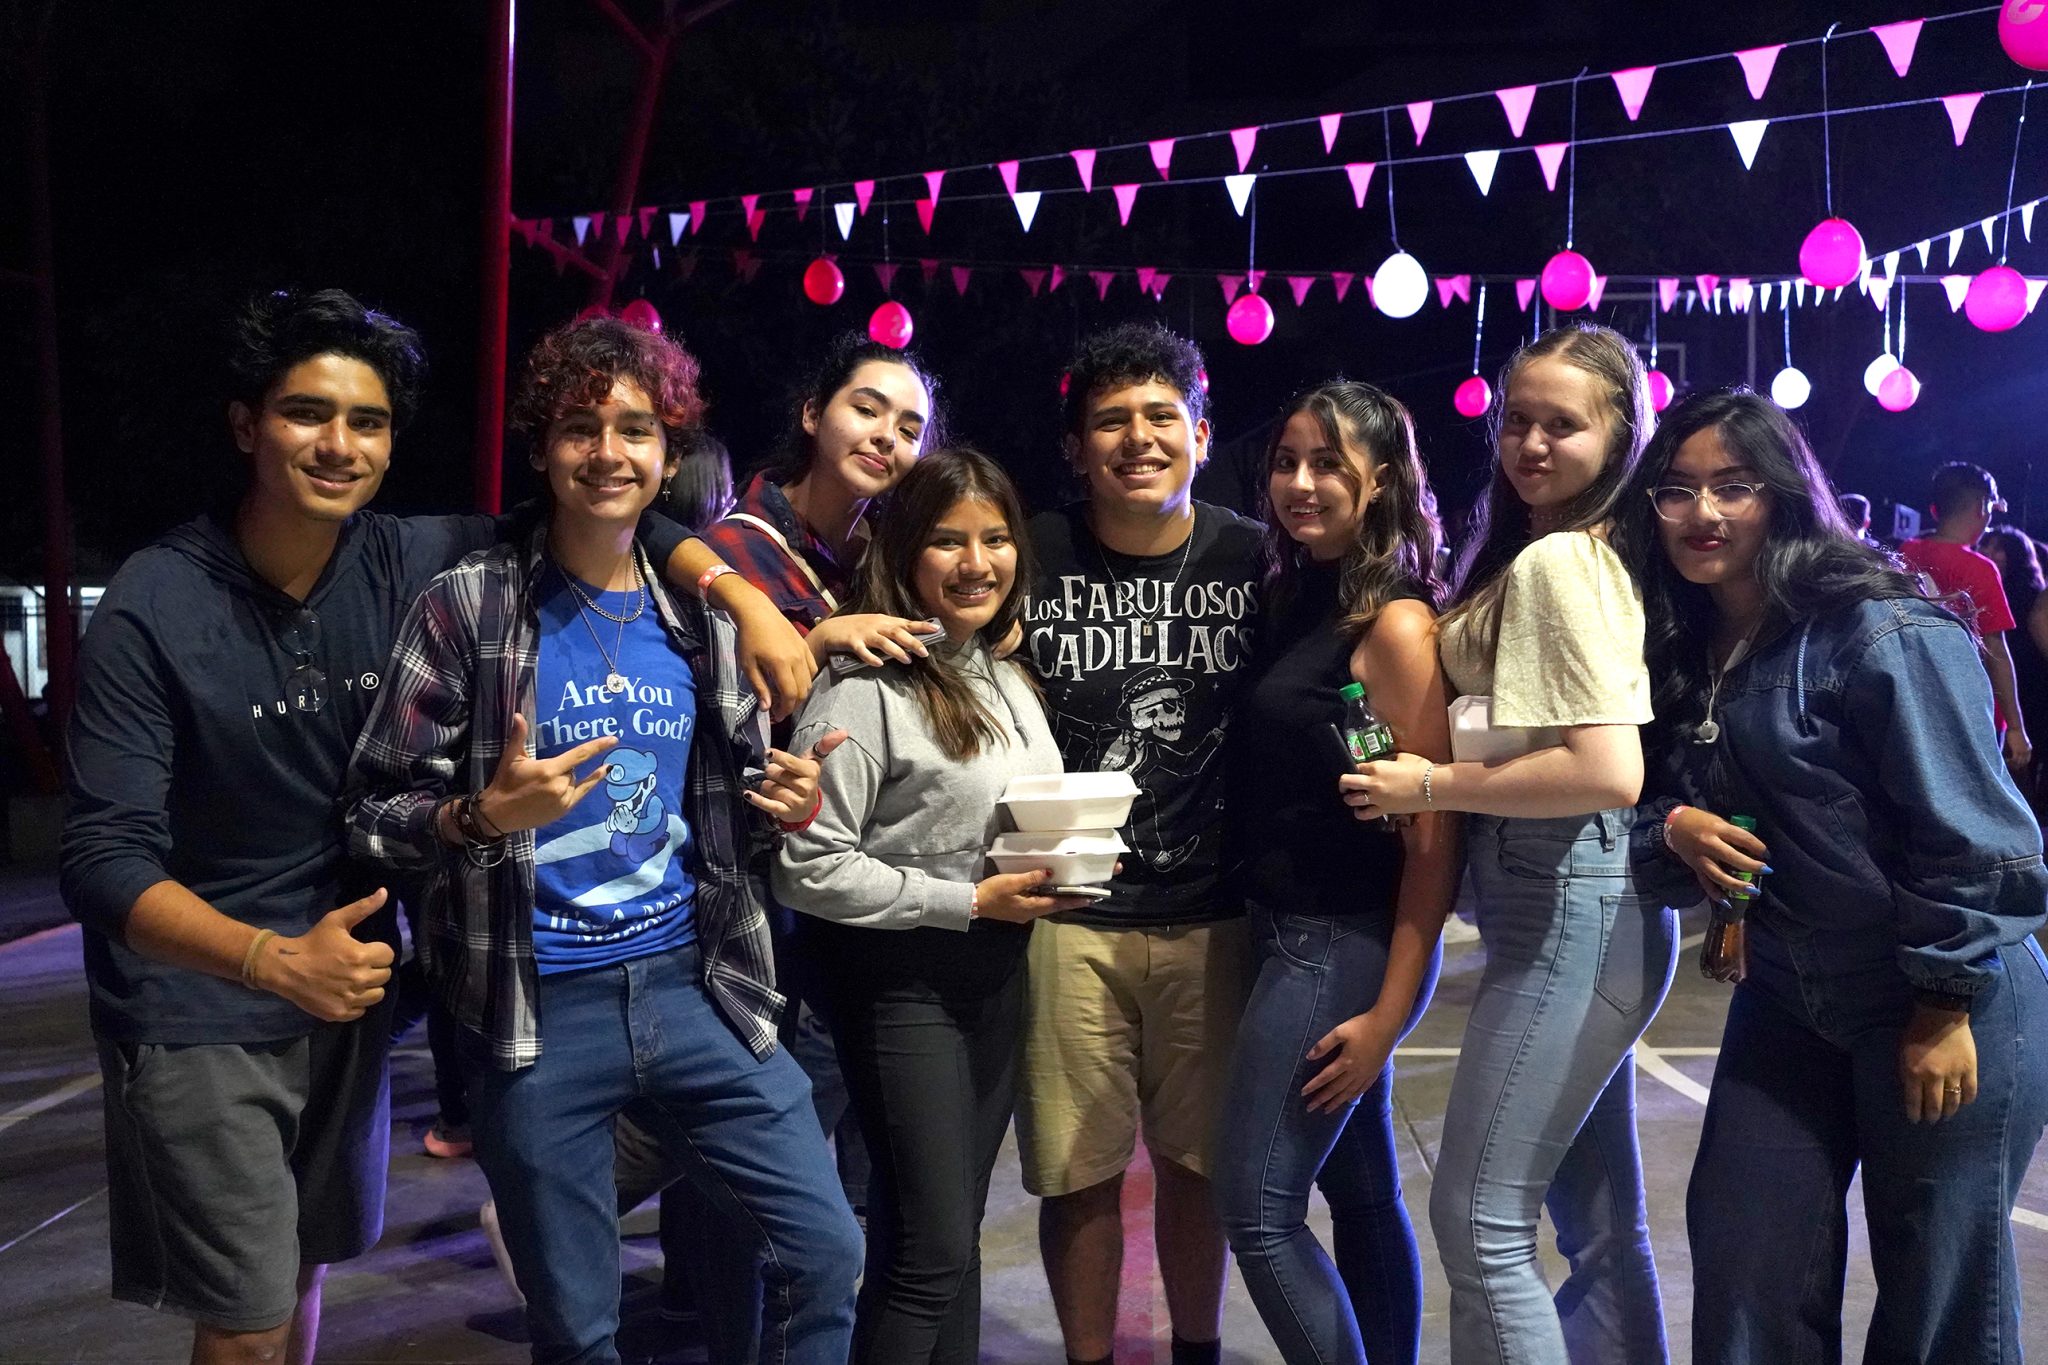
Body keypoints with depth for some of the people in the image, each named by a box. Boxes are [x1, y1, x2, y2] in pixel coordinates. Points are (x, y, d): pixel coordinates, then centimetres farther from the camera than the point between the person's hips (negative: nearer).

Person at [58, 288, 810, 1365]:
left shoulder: (406, 564, -8)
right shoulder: (153, 610, -18)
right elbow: (105, 861, -20)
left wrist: (745, 598, -15)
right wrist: (273, 960, -35)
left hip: (345, 988, 4)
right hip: (198, 1014, -4)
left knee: (305, 1268, 17)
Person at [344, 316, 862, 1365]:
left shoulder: (696, 617, 6)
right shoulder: (470, 604, -6)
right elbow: (374, 814, -4)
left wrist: (780, 805, -6)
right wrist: (486, 817, -23)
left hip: (694, 984, 4)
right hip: (539, 1009, -3)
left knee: (825, 1250, 4)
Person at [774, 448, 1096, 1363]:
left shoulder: (1009, 680, 10)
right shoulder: (864, 690, -17)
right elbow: (808, 871, -21)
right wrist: (972, 901, -18)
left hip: (1000, 973, 7)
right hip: (899, 983, -7)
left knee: (957, 1228, 16)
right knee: (928, 1243, -2)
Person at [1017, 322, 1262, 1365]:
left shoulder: (1254, 560, 1)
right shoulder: (1037, 558, -2)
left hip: (1212, 916, 1)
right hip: (1070, 916, -1)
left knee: (1197, 1159, 15)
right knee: (1078, 1169, 7)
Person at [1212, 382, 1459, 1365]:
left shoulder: (1394, 624, -14)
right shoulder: (1294, 597, 10)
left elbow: (1433, 833, -16)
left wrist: (1389, 1012, -17)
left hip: (1342, 947, -8)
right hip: (1290, 933, 8)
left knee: (1256, 1210, -4)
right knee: (1359, 1194, 17)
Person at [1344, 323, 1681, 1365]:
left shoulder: (1556, 560, -15)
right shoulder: (1584, 554, 15)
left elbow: (1609, 774, -23)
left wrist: (1431, 788, -15)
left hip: (1572, 910, -10)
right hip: (1578, 910, 10)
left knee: (1478, 1220, -4)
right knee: (1599, 1225, 17)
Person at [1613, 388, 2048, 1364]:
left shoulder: (1885, 634, -16)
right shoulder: (1683, 652, 5)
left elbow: (1965, 832, -17)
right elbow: (1669, 791, 14)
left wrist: (1945, 1008, -16)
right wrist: (1675, 825, -8)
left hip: (1944, 1008, -6)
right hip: (1787, 1001, 6)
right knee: (1746, 1281, 8)